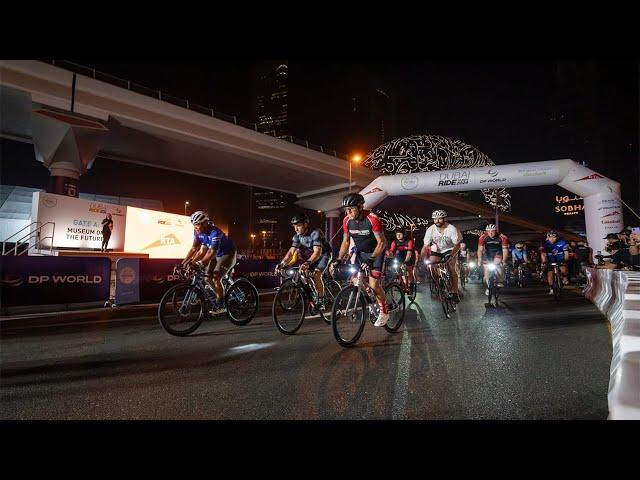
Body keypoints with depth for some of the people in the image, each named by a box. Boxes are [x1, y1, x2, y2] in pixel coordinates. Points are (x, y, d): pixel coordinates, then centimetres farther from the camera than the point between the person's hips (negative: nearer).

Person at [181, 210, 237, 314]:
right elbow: (194, 248, -6)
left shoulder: (215, 232, -33)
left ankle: (221, 305, -4)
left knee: (215, 278, -19)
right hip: (217, 255, 8)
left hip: (228, 254, -8)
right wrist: (183, 263, -13)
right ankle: (221, 297, 20)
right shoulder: (198, 232, -11)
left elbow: (212, 252, -40)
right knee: (208, 278, 0)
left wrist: (201, 263, -51)